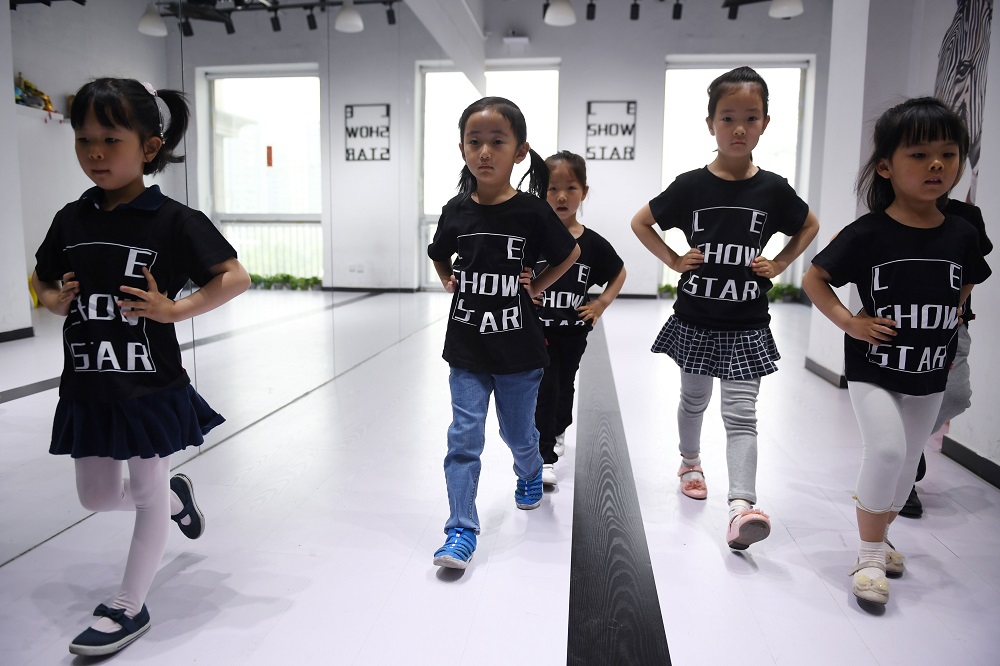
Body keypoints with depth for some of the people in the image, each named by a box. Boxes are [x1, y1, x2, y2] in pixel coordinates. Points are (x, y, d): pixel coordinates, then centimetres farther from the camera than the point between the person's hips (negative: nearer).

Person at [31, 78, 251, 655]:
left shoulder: (173, 220, -13)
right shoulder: (72, 219, 3)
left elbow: (236, 278, -15)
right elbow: (41, 279, 17)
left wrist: (173, 309, -22)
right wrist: (55, 300, -4)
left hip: (151, 386, -5)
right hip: (88, 386, 6)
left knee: (147, 495, 9)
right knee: (98, 497, 17)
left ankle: (130, 608, 27)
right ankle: (177, 496, 47)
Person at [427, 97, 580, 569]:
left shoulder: (531, 211, -11)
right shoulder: (456, 211, -3)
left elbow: (570, 253, 5)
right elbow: (439, 255, 17)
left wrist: (536, 286, -1)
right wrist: (450, 282, 2)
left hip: (518, 348, -1)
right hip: (466, 349, 1)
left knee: (518, 432, 18)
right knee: (464, 437, -2)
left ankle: (530, 476, 52)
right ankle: (461, 531, 8)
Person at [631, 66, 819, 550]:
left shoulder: (773, 189, -4)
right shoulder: (691, 186, -7)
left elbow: (810, 226, 15)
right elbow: (640, 223, 6)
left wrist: (780, 263, 2)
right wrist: (673, 260, -3)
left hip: (746, 323, 0)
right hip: (696, 317, 1)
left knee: (741, 414, -6)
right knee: (693, 398, 19)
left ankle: (741, 506, -9)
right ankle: (691, 462, 43)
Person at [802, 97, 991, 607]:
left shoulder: (962, 235, -2)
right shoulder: (867, 234, -15)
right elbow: (814, 278, -7)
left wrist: (951, 320, 4)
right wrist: (848, 321, -16)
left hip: (930, 375, 5)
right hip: (872, 369, -5)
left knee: (908, 461, 14)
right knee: (886, 449, -19)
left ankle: (879, 537, 38)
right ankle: (869, 556, 0)